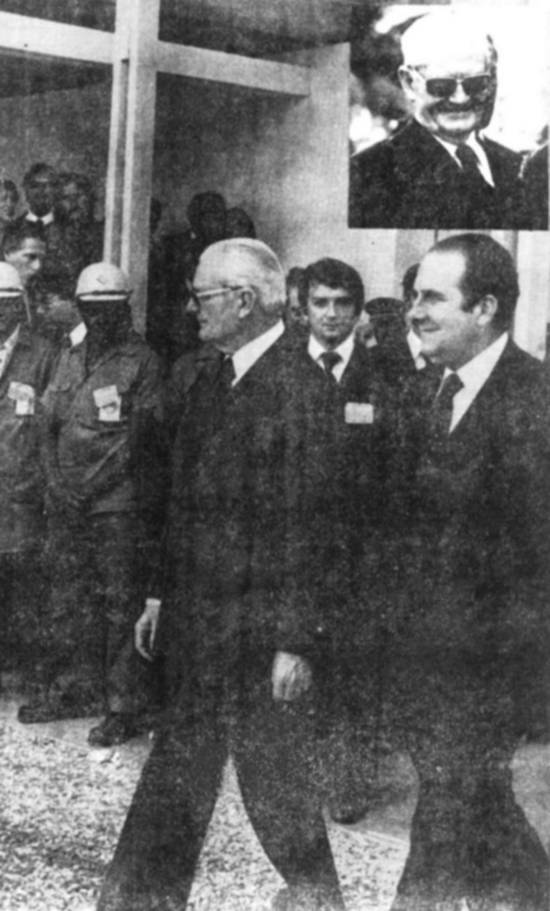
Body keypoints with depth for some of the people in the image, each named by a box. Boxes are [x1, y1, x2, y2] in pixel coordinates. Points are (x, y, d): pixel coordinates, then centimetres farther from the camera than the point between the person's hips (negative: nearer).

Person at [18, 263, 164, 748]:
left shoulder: (141, 362, -4)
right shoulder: (69, 358, 14)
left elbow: (142, 437, -8)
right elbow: (51, 425, 16)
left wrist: (93, 487, -10)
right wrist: (57, 483, 6)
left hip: (117, 504, -6)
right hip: (67, 503, 6)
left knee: (120, 603, -3)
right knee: (67, 598, 12)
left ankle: (123, 706, 3)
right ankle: (71, 689, 24)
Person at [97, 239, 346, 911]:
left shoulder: (301, 382, -17)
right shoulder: (212, 381, 11)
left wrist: (297, 638, -19)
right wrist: (165, 595, 14)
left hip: (262, 627, -7)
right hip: (199, 617, 8)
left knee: (272, 770, 7)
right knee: (182, 763, 15)